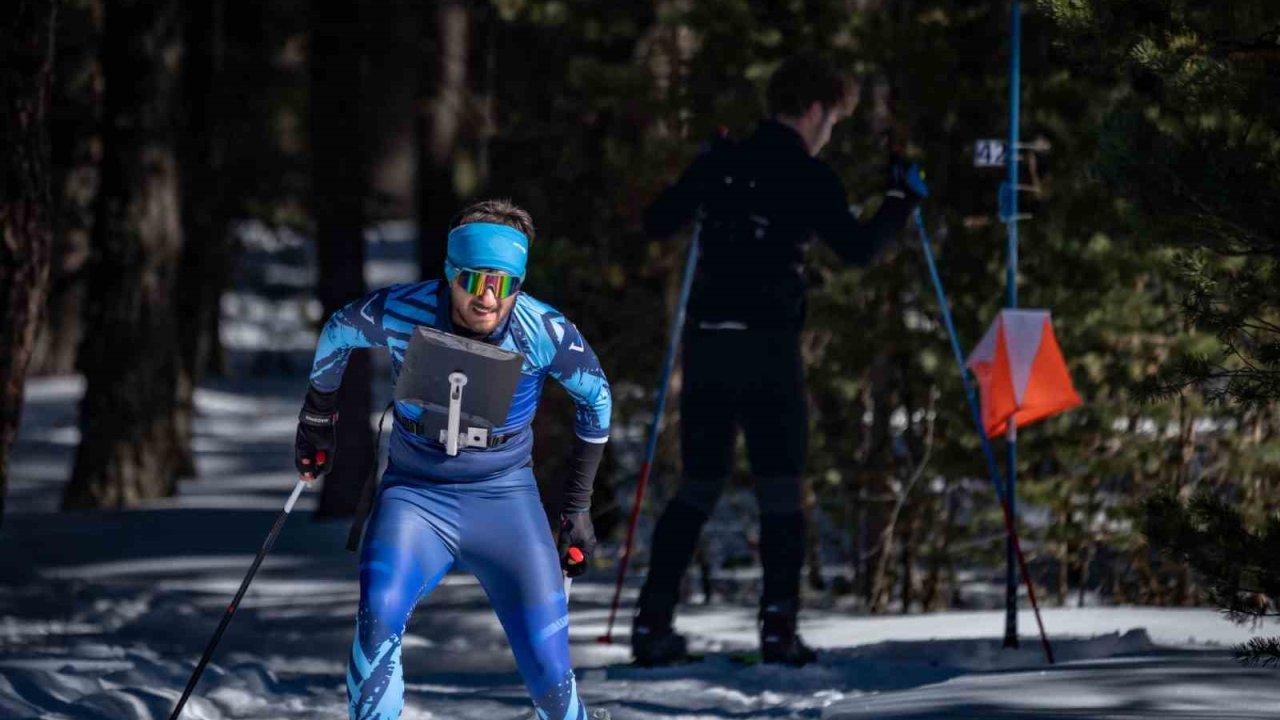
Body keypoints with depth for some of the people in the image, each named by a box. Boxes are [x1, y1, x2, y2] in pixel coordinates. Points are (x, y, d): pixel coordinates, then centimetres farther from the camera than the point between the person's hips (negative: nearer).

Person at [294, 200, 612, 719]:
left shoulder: (544, 332, -17)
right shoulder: (400, 313, -19)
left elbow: (595, 397, 3)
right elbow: (337, 334, 5)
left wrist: (577, 509, 8)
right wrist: (317, 418, 19)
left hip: (504, 498, 0)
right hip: (415, 495, 0)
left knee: (548, 670, -6)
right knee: (378, 617, -29)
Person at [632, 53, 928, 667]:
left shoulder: (719, 161, 10)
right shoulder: (807, 177, -5)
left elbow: (655, 224, 18)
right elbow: (856, 248, -9)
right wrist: (903, 200, 5)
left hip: (706, 340, 5)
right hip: (768, 343, -5)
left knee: (699, 485, 12)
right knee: (780, 488, 0)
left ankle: (652, 622, 4)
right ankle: (778, 627, -10)